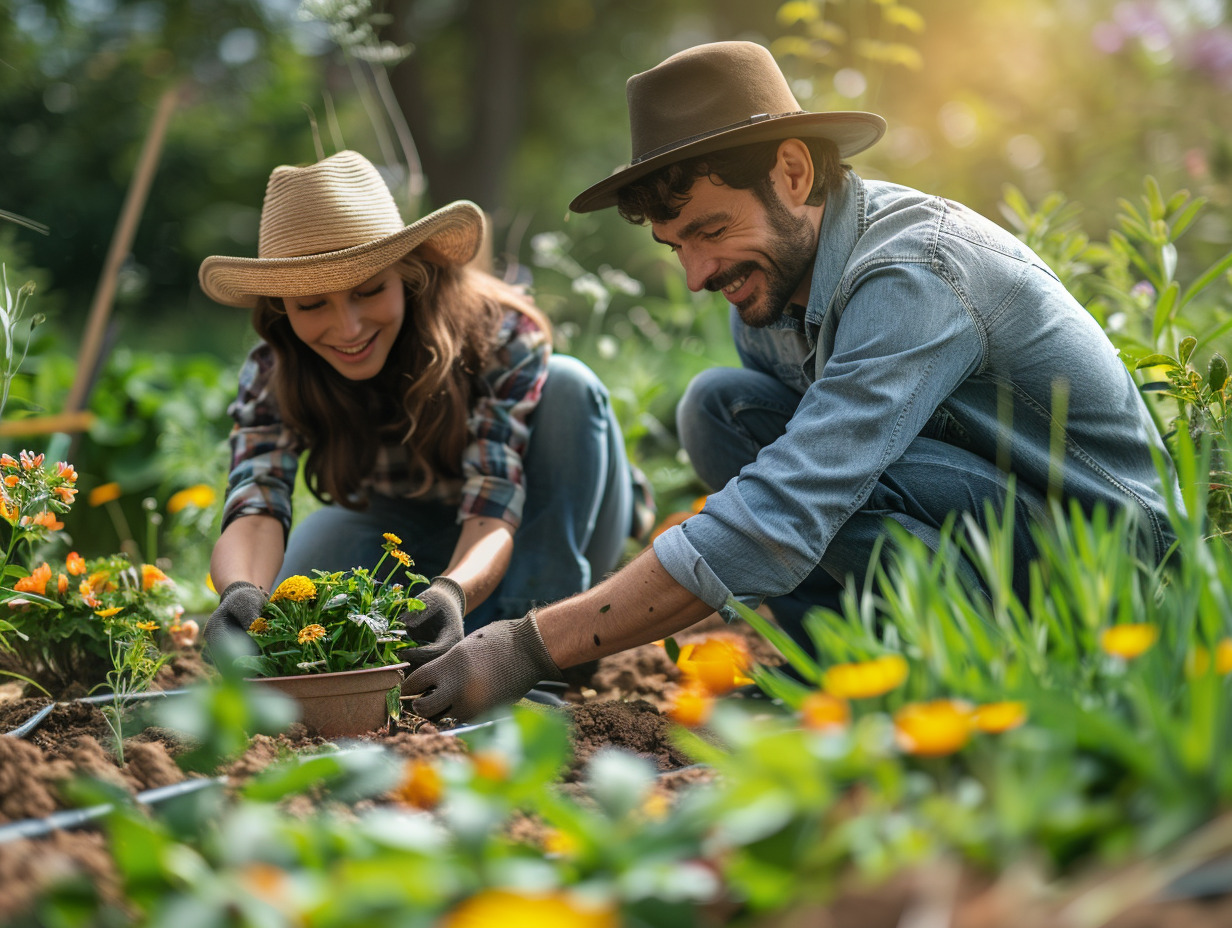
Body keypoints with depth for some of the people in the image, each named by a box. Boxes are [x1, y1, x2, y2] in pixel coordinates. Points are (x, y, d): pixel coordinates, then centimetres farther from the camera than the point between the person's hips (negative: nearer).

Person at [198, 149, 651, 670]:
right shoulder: (275, 375, -23)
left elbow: (492, 513, -39)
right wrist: (242, 592, -63)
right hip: (409, 538, 1)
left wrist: (452, 592, -62)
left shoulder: (503, 338, -31)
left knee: (566, 386, -31)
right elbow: (254, 508, -39)